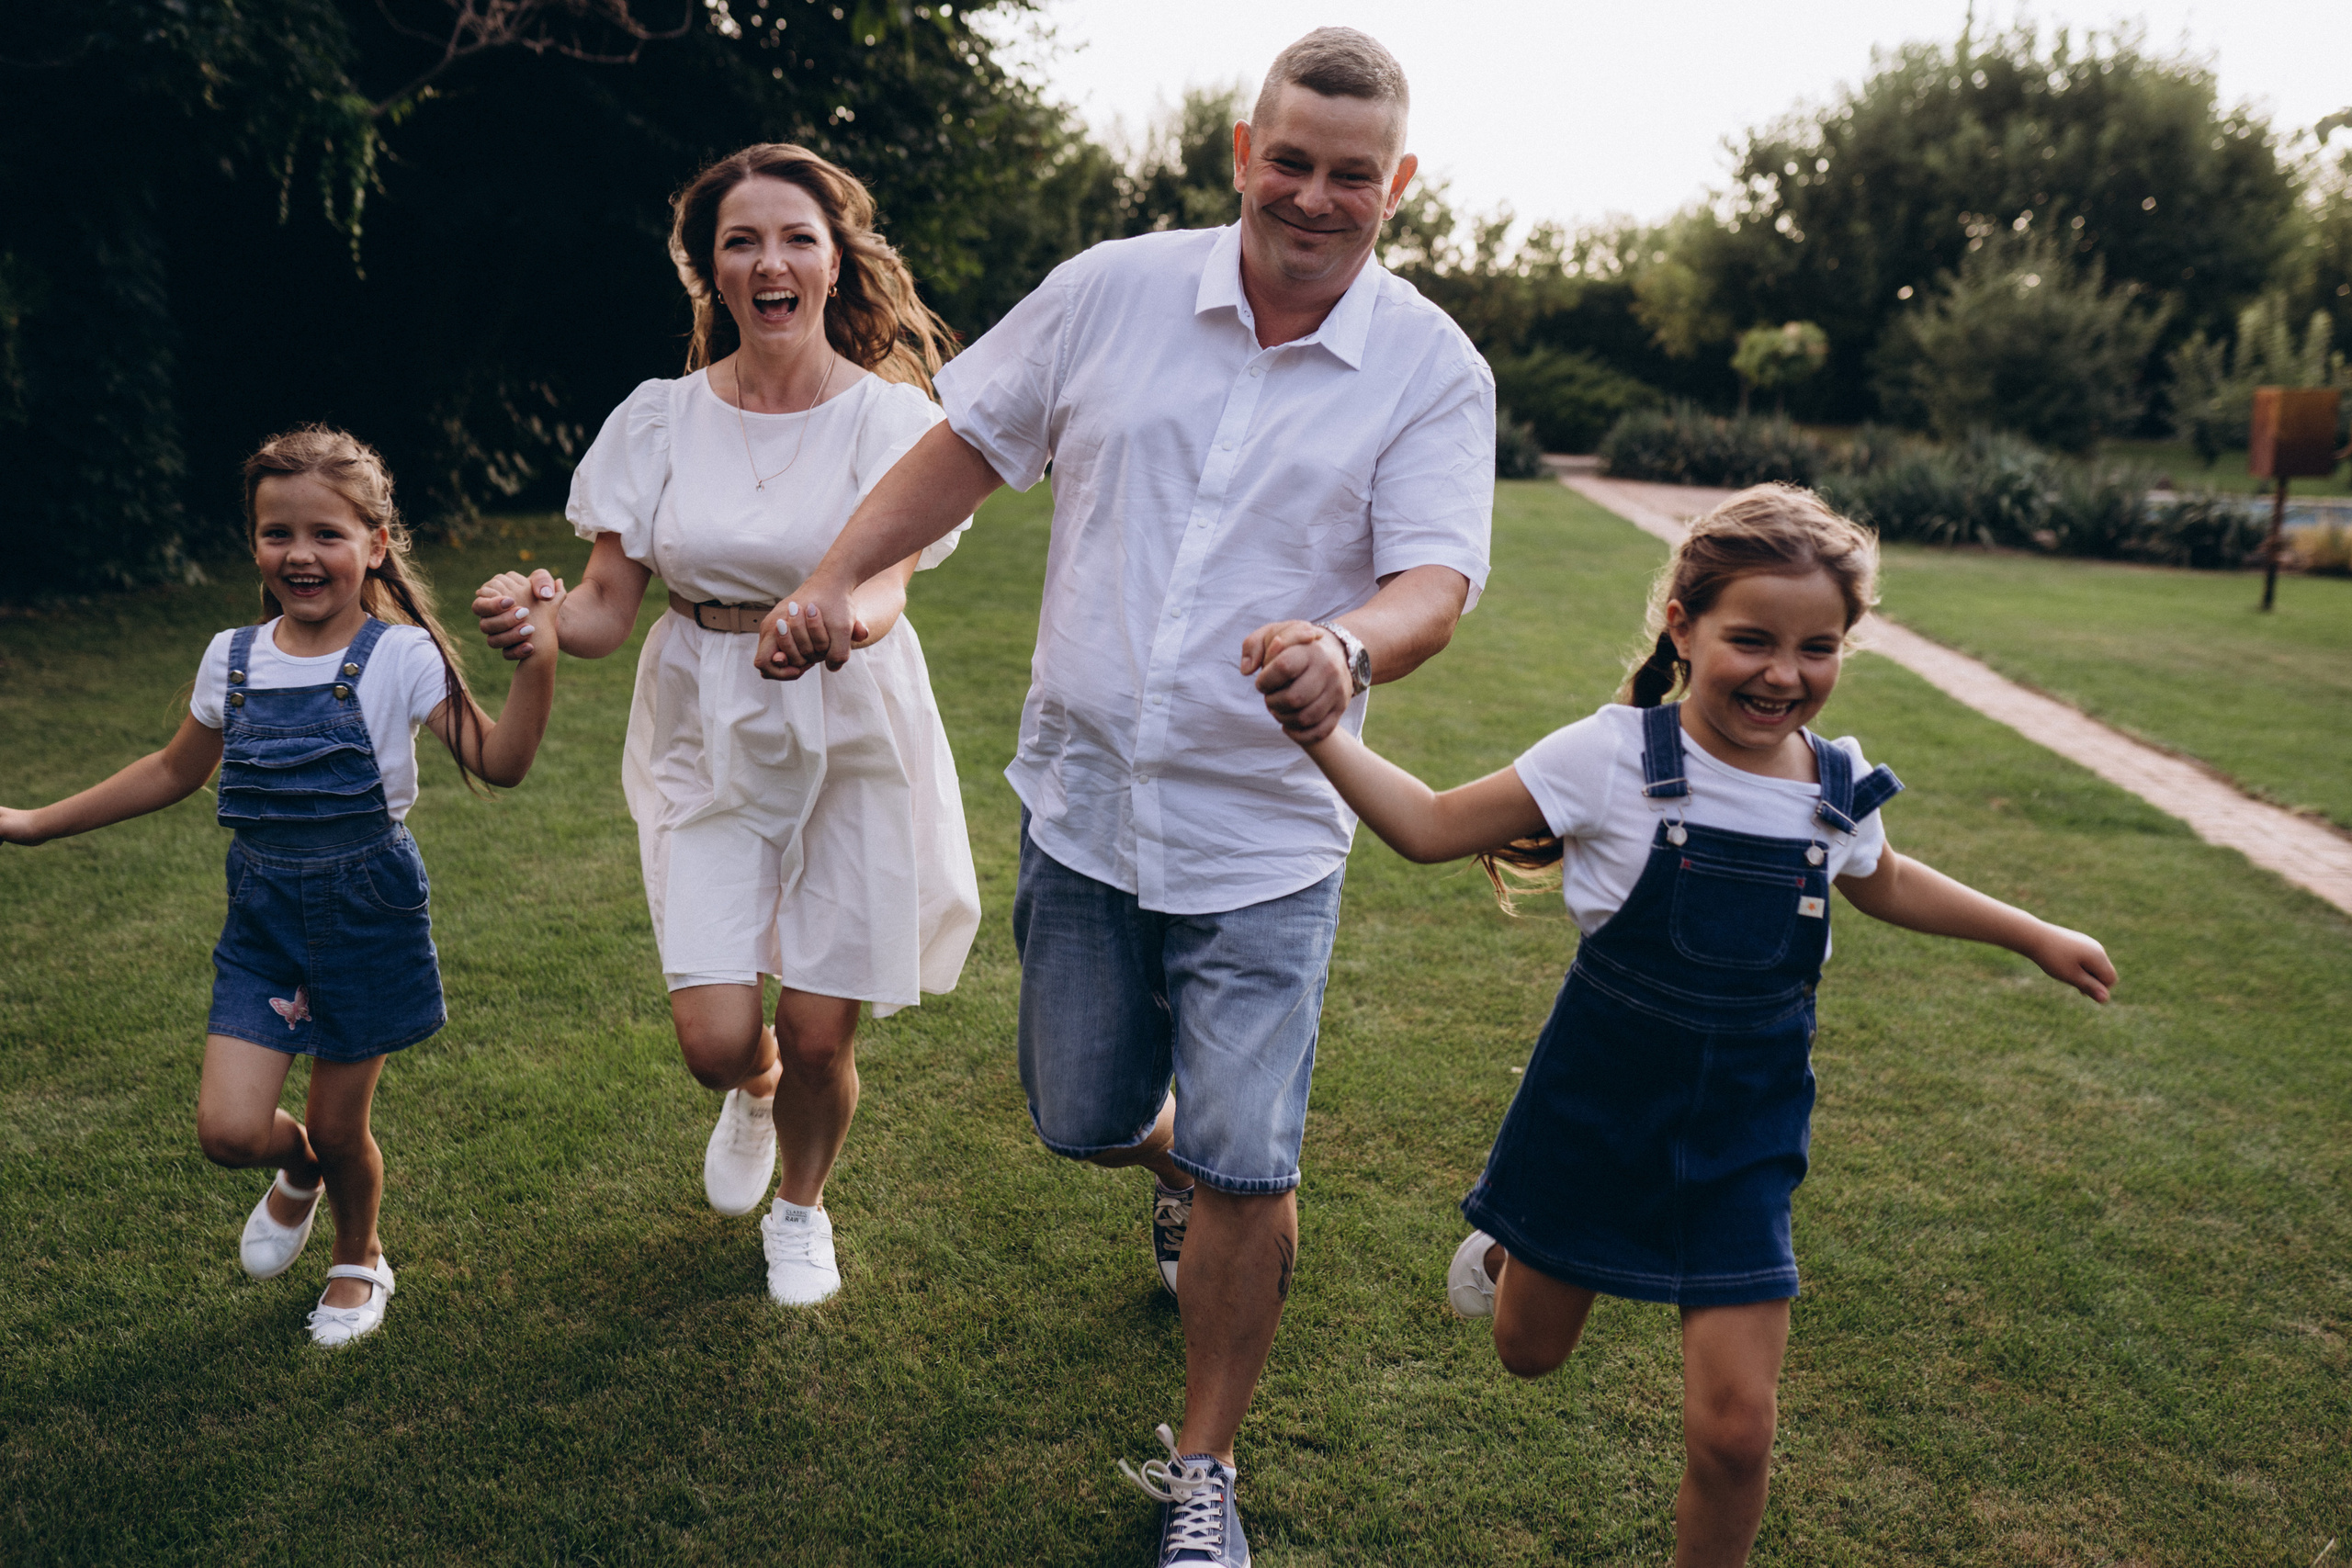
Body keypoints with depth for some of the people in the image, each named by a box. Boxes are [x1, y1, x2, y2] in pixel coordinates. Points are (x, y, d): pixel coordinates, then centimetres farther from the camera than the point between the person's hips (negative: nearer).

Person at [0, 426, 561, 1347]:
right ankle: (296, 1172, 33)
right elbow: (174, 773, 17)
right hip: (264, 916, 4)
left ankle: (359, 1262, 39)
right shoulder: (232, 660, 2)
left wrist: (537, 667, -33)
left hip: (368, 909, -3)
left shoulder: (399, 657, -11)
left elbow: (498, 764, -19)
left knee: (337, 1127, 7)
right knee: (228, 1129, -5)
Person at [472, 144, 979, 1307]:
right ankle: (755, 1090, 38)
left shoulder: (891, 415, -7)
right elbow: (606, 606, -2)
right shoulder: (661, 418, 1)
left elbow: (883, 588, -22)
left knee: (818, 1031, 3)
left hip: (850, 734, -1)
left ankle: (802, 1207, 37)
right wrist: (535, 621, -25)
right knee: (715, 1038, -3)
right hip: (706, 735, 2)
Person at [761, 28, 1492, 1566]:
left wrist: (1350, 643, -38)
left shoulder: (1434, 370, -5)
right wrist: (834, 579, -1)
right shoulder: (1114, 290, 1)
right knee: (1087, 1121, 16)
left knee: (1244, 1176, -3)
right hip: (1082, 801, 3)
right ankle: (1188, 1177, 54)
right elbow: (971, 443, 9)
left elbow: (1436, 577, -15)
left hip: (1265, 833, -2)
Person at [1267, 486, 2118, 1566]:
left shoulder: (1837, 794, -4)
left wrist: (2033, 934, 24)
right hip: (1595, 1107, -1)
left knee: (1734, 1427, -4)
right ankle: (1519, 1244, 55)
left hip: (1740, 1134, 2)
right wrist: (1318, 733, -24)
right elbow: (1433, 828, -12)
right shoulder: (1614, 758, -16)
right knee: (1529, 1348, 20)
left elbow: (1884, 883, 20)